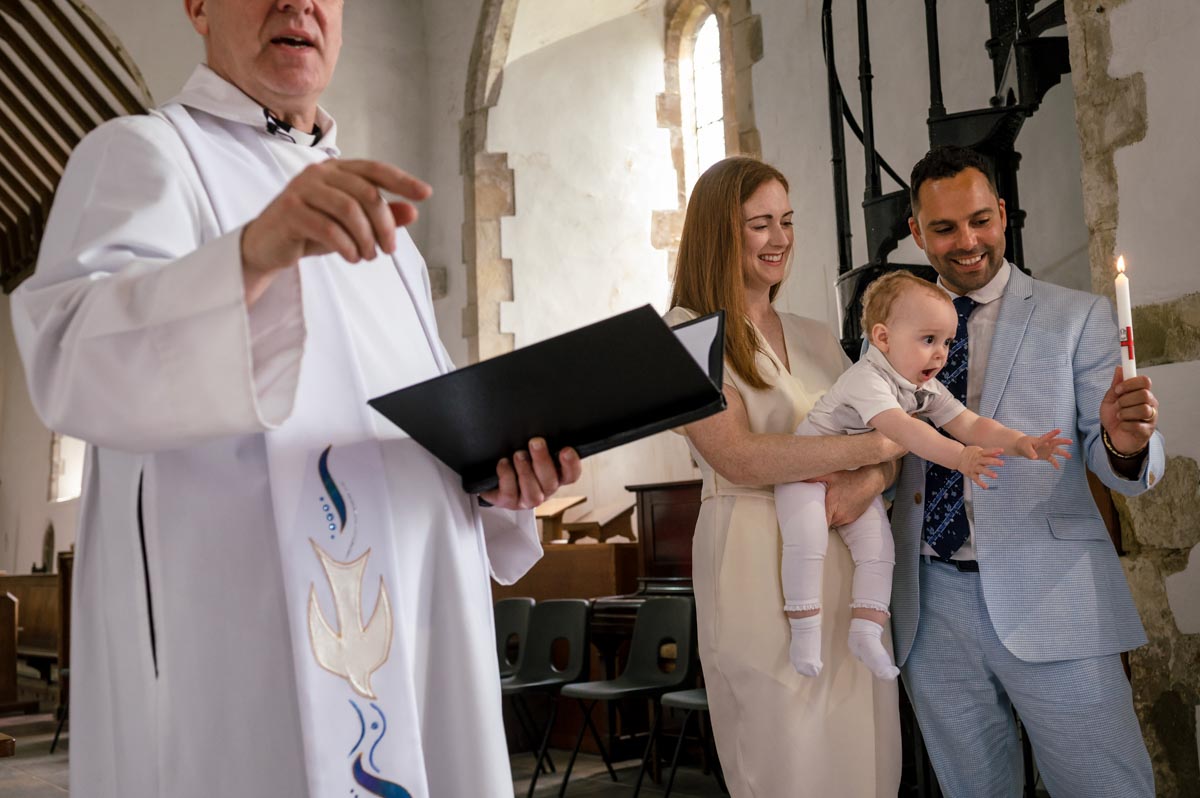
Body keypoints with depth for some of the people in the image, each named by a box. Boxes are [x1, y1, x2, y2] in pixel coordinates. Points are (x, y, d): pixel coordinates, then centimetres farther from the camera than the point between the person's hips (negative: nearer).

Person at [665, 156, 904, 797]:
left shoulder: (813, 338, 17)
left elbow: (879, 437, 13)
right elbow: (739, 457, -16)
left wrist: (868, 481, -11)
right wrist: (883, 444, -17)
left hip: (846, 565, 6)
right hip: (756, 563, -5)